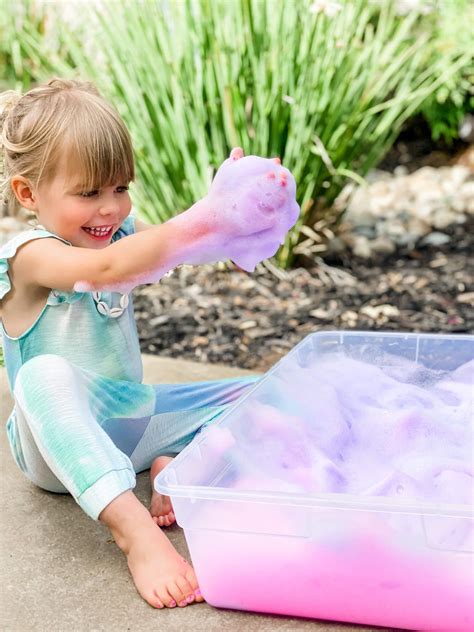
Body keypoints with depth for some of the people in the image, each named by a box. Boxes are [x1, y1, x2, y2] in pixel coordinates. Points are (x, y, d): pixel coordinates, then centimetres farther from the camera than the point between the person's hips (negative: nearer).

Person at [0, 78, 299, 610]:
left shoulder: (120, 233, 3)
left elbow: (177, 249, -16)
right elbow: (106, 270, -39)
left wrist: (231, 204, -37)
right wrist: (204, 218, -49)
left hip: (131, 418, 6)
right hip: (63, 444, -6)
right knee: (45, 374, -41)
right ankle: (133, 529, -46)